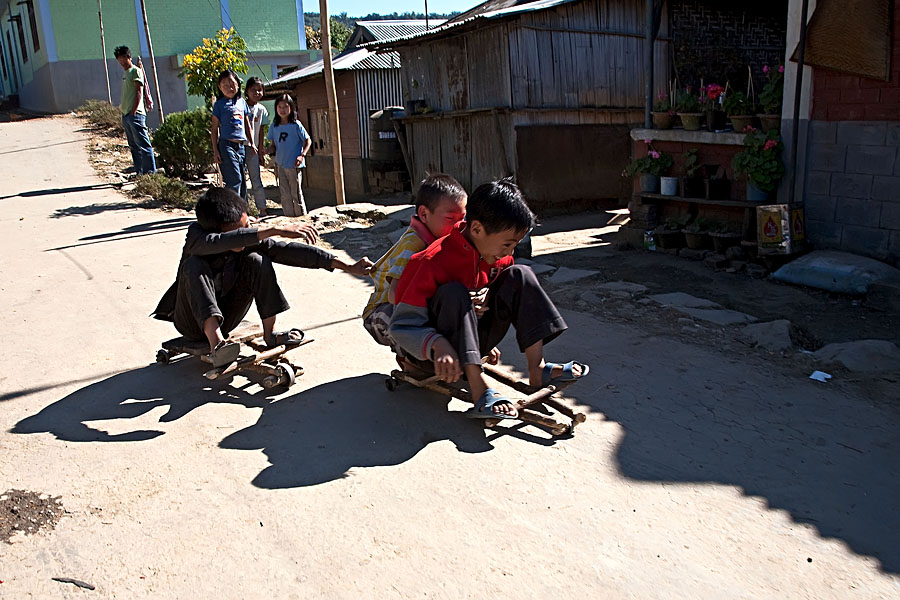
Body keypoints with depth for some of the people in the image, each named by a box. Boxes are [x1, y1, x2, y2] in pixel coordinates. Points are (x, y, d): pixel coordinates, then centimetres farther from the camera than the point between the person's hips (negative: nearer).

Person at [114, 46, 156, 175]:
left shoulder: (136, 71, -3)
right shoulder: (125, 73, 22)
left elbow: (139, 92, -12)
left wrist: (133, 111, -18)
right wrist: (122, 107, 17)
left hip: (135, 114, -9)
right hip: (126, 115, 9)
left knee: (143, 144, -10)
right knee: (134, 146, 8)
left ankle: (151, 171, -8)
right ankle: (139, 172, 10)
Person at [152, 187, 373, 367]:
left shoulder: (250, 239, -13)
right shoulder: (196, 234, -24)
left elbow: (288, 250, -19)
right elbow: (219, 243, -47)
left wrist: (346, 266, -26)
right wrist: (275, 230, -54)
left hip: (224, 317, 4)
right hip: (192, 320, -3)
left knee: (256, 261, -17)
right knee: (194, 264, -33)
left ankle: (270, 333, -13)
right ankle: (215, 343, -44)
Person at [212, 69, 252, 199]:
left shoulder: (242, 102, 13)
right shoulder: (219, 104, -1)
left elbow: (247, 124, 21)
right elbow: (214, 129, 0)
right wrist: (215, 150, -6)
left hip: (241, 146, 5)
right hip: (226, 145, -5)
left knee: (242, 181, 10)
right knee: (235, 180, -13)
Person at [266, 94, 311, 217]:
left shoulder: (296, 125, -8)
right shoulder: (274, 126, 5)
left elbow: (308, 141, -4)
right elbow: (274, 144, 12)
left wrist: (302, 155, -16)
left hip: (294, 165, -5)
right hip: (281, 164, 5)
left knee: (296, 193, 1)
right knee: (284, 194, 9)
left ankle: (302, 216, 14)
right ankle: (289, 216, 20)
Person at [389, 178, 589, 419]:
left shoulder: (499, 257, -3)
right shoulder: (434, 261, -25)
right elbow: (401, 325, -24)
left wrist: (489, 295, -11)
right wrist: (437, 344, -43)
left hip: (476, 338, 6)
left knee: (520, 275, -8)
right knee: (453, 293, -34)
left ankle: (537, 369, -13)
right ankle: (479, 388, -37)